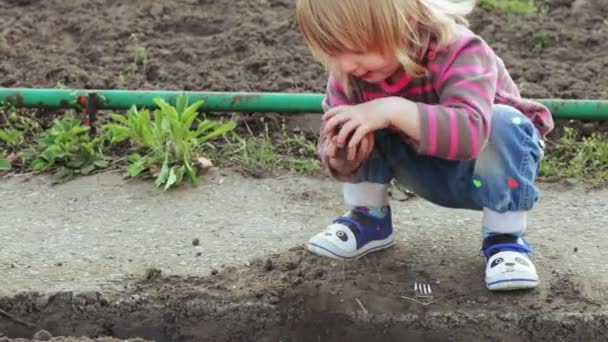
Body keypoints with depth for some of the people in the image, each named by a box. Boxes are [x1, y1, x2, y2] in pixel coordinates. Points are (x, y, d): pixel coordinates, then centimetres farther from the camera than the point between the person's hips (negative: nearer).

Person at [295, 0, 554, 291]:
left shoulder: (456, 51, -36)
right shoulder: (349, 74, -19)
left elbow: (471, 132, -51)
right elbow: (331, 143, -17)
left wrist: (395, 110, -58)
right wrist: (341, 158, -40)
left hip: (488, 172, -4)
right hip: (429, 176, 4)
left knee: (504, 123, -35)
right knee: (361, 131, -18)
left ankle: (504, 239, -20)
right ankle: (368, 219, 2)